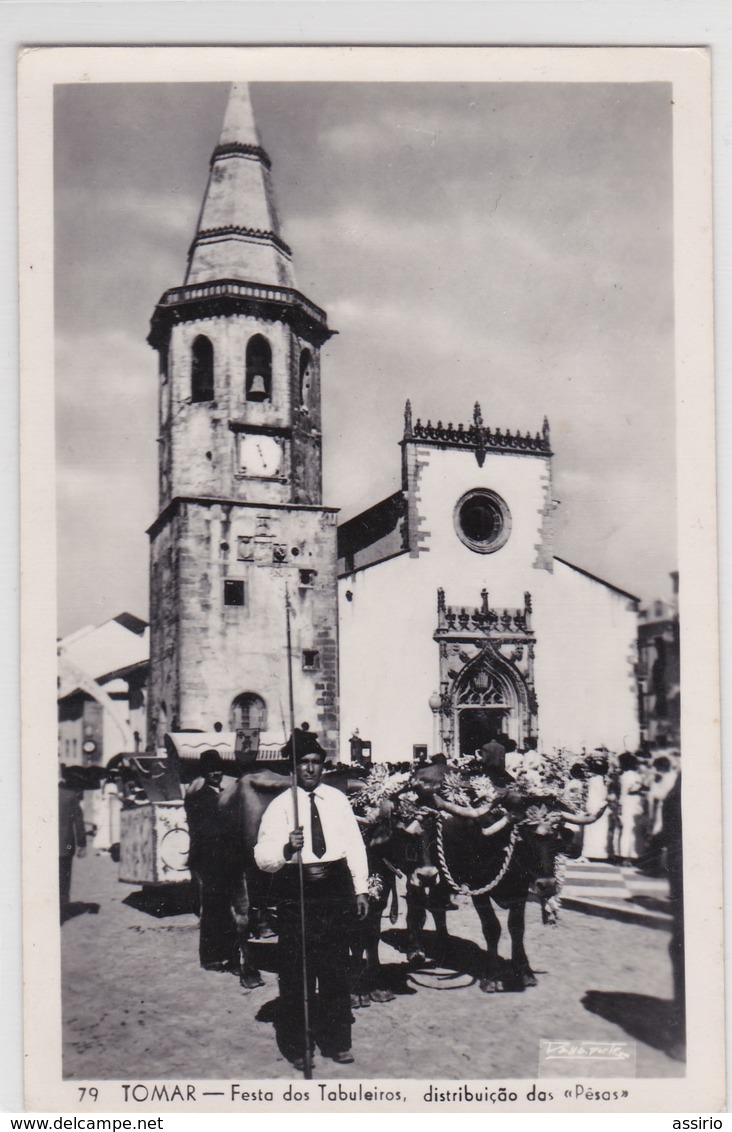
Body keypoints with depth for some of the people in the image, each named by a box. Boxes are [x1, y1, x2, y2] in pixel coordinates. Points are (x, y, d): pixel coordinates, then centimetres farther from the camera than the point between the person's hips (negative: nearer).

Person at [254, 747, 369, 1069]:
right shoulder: (280, 805, -4)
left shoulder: (338, 800, 7)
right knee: (296, 971, 2)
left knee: (337, 969, 12)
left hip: (336, 888, 3)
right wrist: (287, 849, -30)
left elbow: (355, 845, 9)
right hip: (295, 890, -3)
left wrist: (361, 889, 5)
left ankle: (337, 1041, 26)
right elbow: (263, 857, -10)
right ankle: (296, 1045, 18)